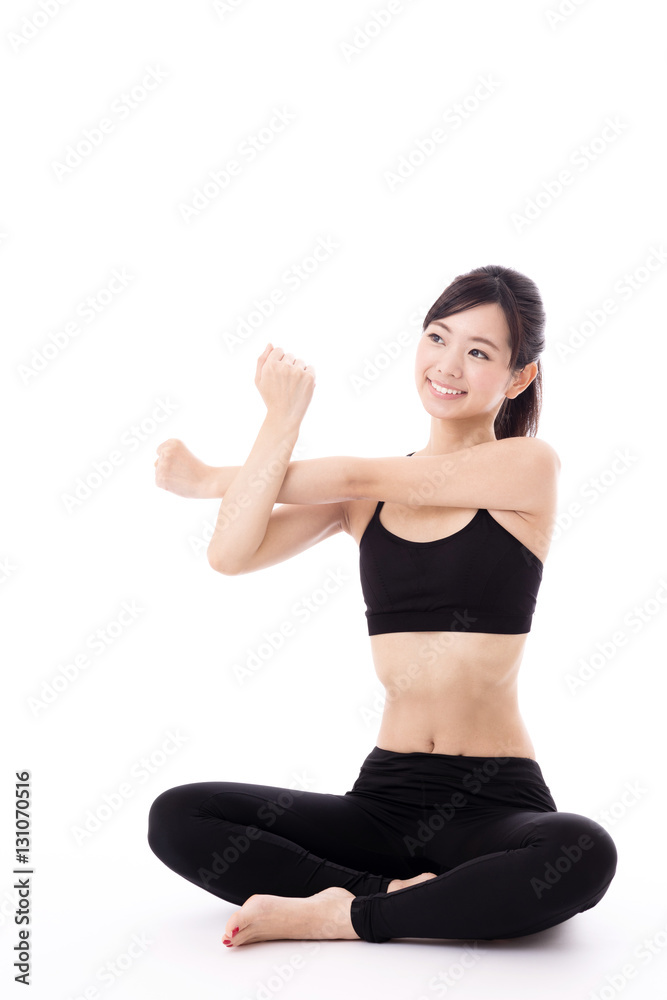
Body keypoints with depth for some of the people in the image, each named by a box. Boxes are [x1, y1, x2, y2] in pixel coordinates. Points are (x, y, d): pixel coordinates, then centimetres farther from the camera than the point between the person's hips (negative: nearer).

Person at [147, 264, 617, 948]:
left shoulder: (530, 465, -4)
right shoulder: (363, 493, 8)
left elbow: (359, 477, -6)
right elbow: (231, 555, -6)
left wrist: (210, 477, 5)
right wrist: (283, 416, -6)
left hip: (494, 803, -3)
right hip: (386, 793, 3)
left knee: (583, 855, -36)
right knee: (176, 818, -12)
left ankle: (341, 916, -19)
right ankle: (397, 892, -13)